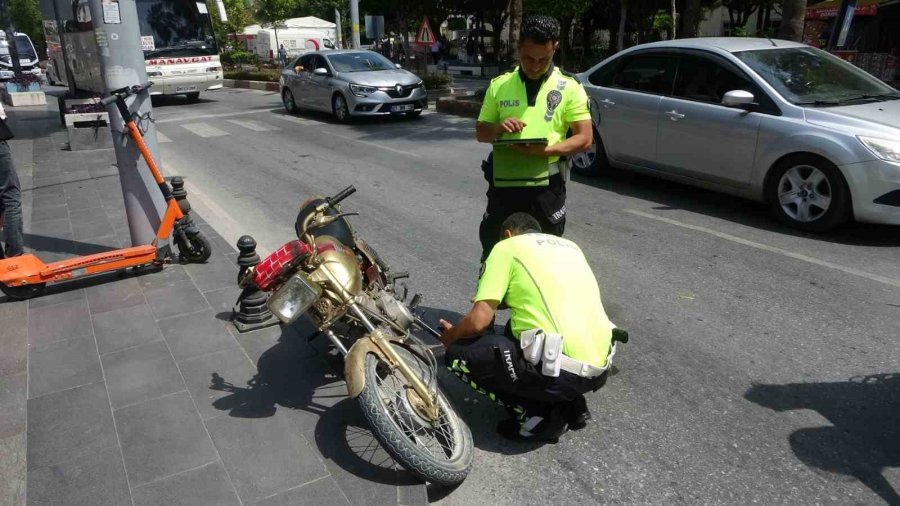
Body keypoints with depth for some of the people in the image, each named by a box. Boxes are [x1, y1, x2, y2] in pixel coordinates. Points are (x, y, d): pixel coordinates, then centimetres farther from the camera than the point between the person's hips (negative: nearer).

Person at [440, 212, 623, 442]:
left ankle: (539, 416, 3)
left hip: (562, 370, -8)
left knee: (459, 354, 4)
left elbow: (479, 320, -6)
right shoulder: (570, 246, 22)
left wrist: (450, 336, 15)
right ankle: (570, 404, 18)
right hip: (600, 367, 8)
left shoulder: (507, 246, 3)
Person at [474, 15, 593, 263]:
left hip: (546, 186, -1)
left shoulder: (570, 89, -1)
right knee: (494, 251, 10)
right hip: (503, 184, 2)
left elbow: (585, 138, -5)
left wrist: (547, 150, -21)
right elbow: (480, 132, 11)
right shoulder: (499, 85, 5)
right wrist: (498, 128, -13)